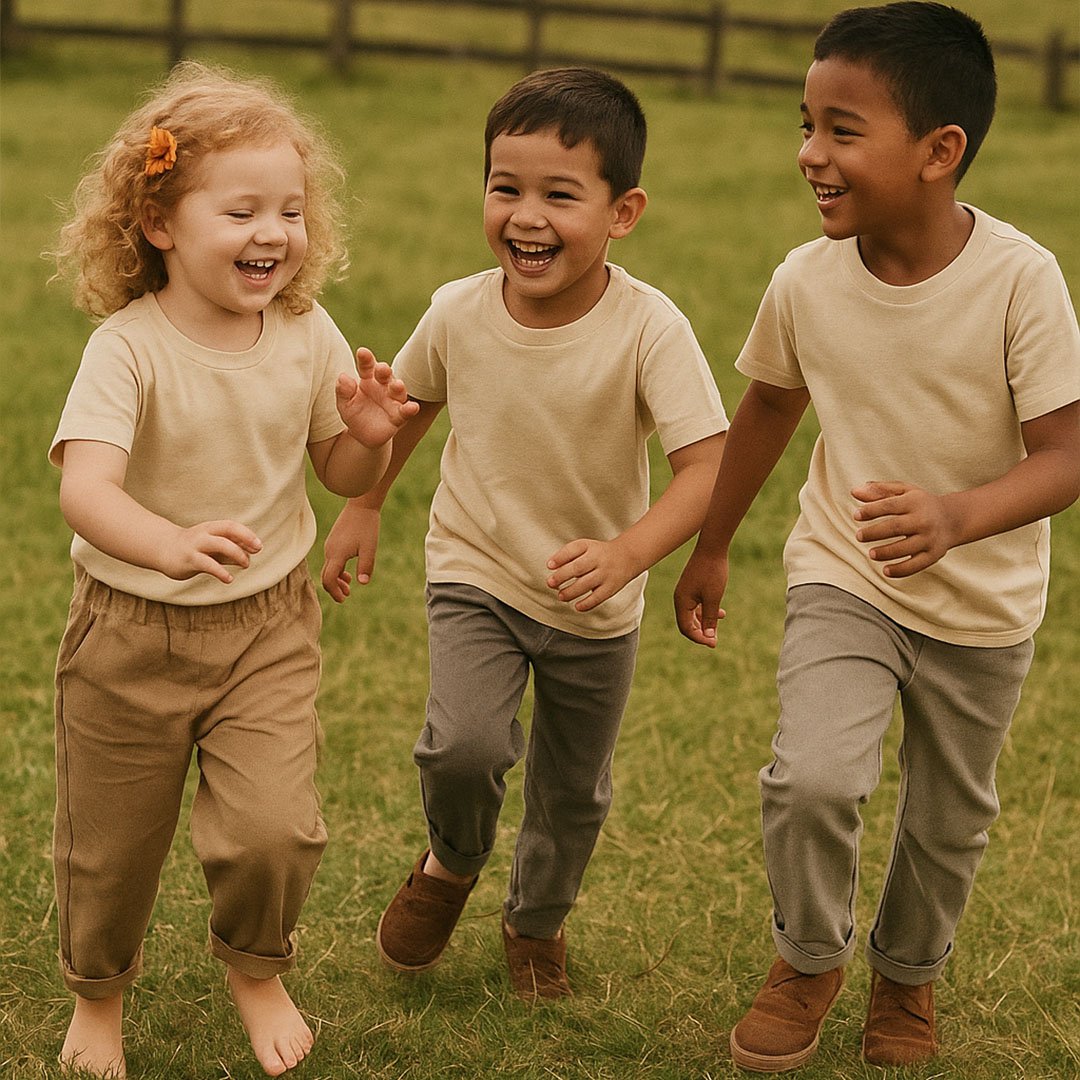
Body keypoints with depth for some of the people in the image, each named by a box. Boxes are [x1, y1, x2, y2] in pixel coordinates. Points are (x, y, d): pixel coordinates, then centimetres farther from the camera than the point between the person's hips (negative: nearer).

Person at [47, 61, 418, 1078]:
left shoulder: (307, 336, -7)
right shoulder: (128, 348, -21)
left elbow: (341, 478, 6)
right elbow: (84, 487, -35)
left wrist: (366, 437, -18)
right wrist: (172, 545, -55)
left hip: (267, 623, 2)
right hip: (130, 631, -2)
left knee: (273, 826, -10)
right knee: (112, 841, 12)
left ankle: (256, 968, 23)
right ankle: (97, 995, 42)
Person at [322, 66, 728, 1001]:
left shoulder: (649, 329, -25)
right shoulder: (459, 313, -15)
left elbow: (708, 467, -30)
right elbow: (409, 404, 7)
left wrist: (628, 553, -45)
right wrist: (362, 507, 14)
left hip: (597, 607, 0)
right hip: (476, 574, 0)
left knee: (573, 791, 17)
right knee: (465, 745, -23)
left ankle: (537, 922, 47)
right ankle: (451, 863, 11)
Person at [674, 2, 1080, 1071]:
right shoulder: (806, 281, -14)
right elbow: (768, 408, 5)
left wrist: (958, 517, -44)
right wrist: (709, 550, 16)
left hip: (982, 606, -1)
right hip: (842, 579, 1)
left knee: (947, 821, 16)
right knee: (810, 779, -20)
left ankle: (907, 972, 47)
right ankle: (808, 957, 10)